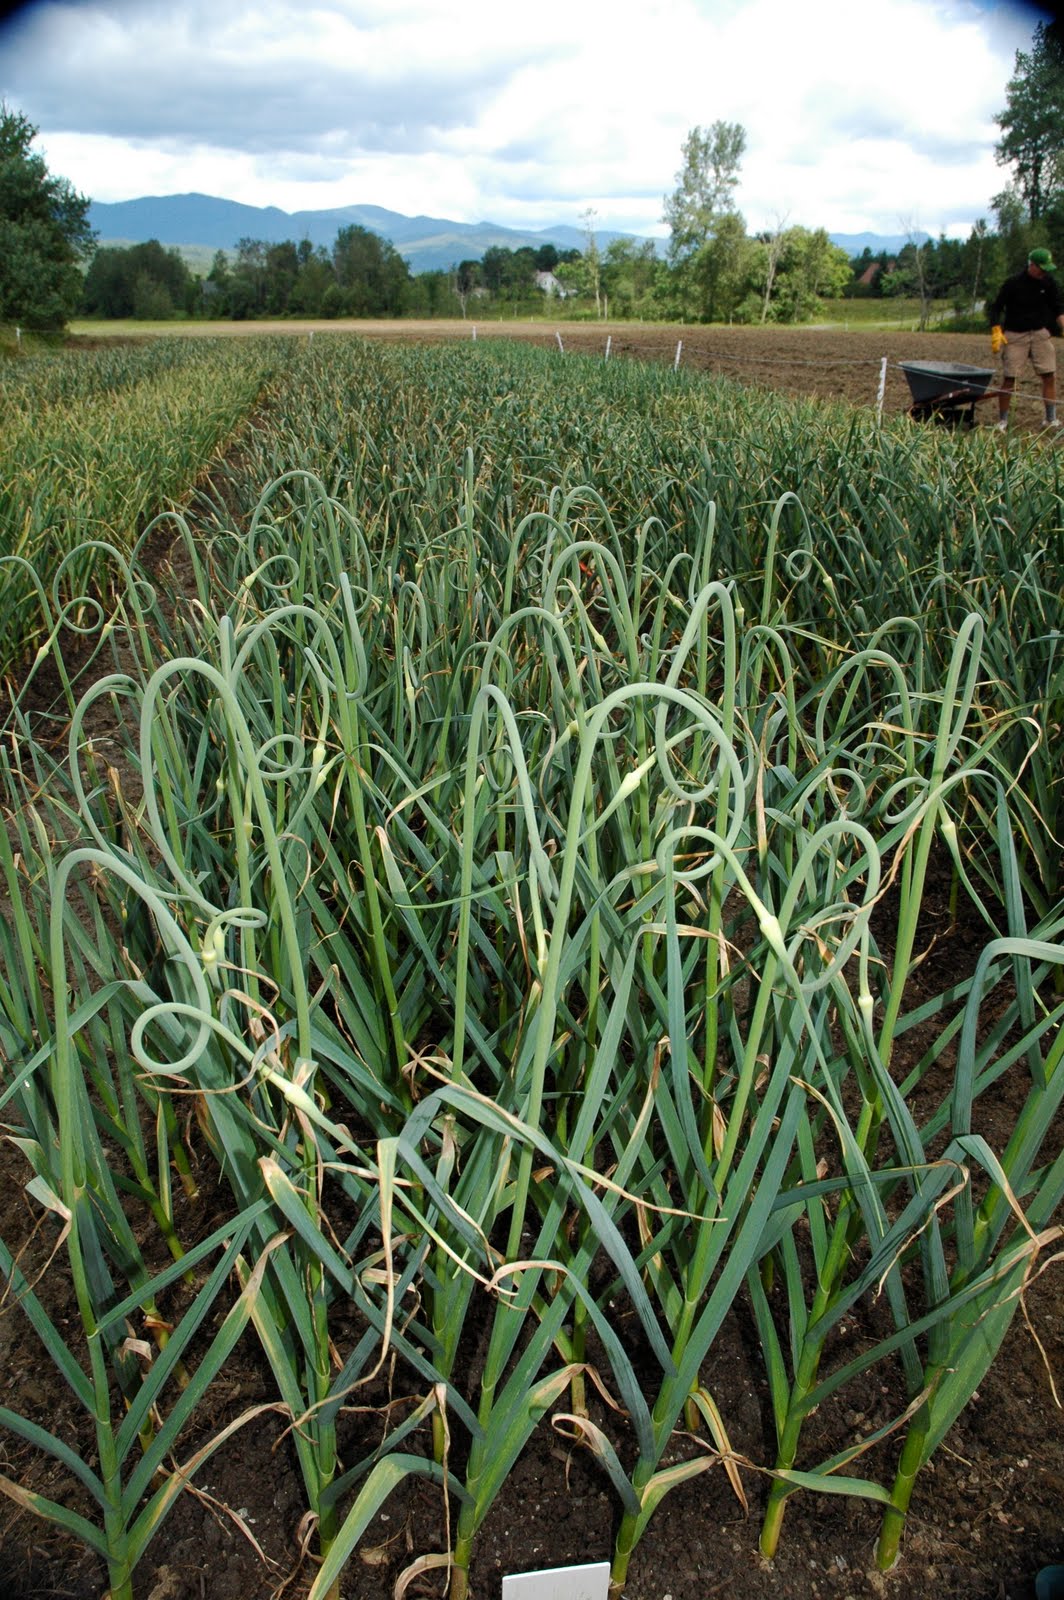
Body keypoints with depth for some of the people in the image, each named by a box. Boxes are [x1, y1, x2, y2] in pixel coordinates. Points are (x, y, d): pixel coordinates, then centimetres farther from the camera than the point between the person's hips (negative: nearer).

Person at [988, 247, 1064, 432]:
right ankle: (1002, 421, 6)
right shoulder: (1013, 283, -10)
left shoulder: (1049, 283, 2)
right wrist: (996, 332, -16)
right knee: (1009, 378, -6)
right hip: (1015, 335, -4)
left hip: (1040, 333, 4)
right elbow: (996, 307, -5)